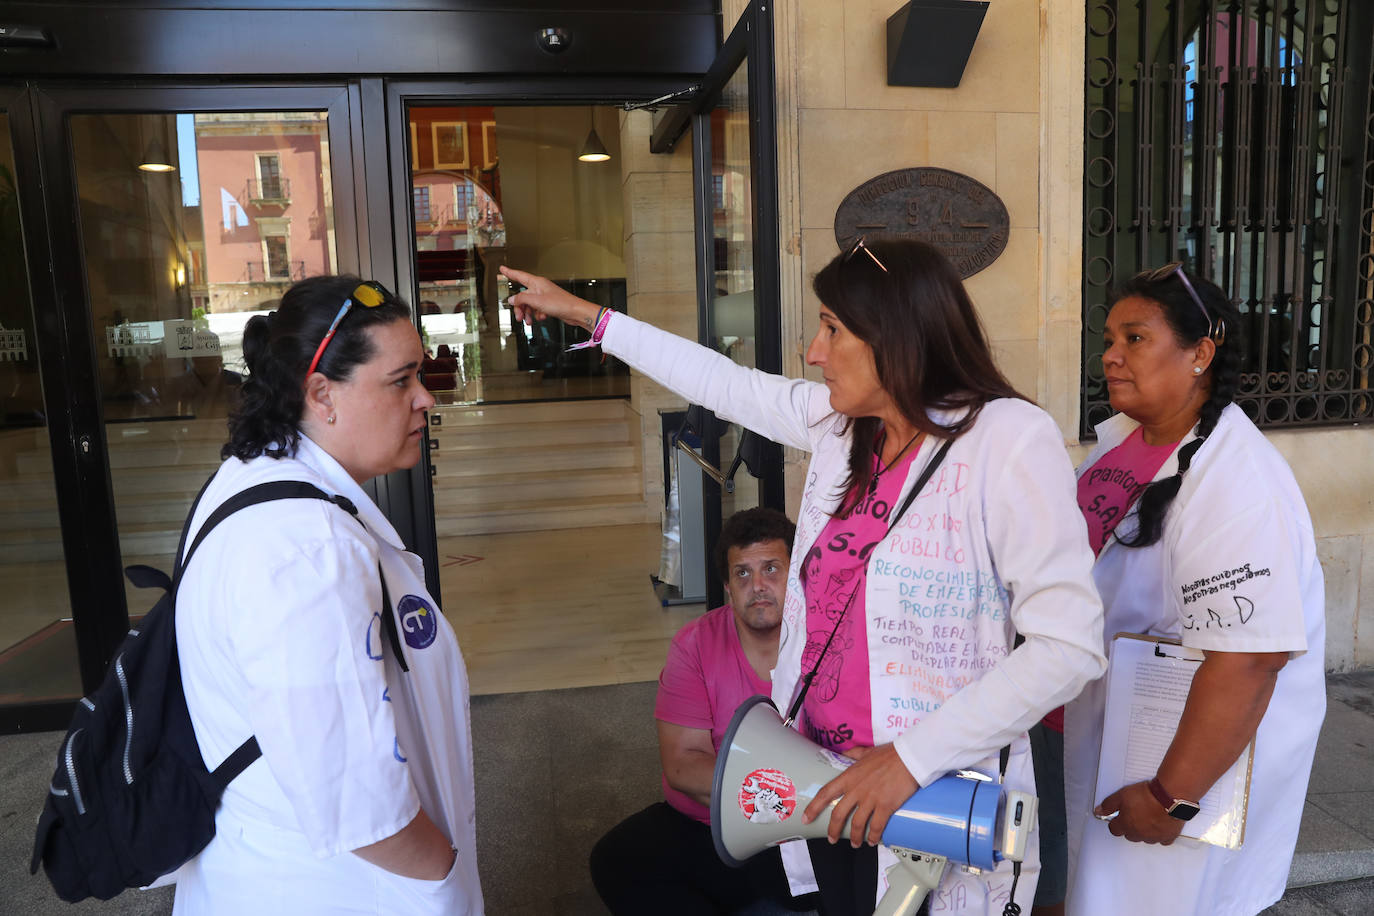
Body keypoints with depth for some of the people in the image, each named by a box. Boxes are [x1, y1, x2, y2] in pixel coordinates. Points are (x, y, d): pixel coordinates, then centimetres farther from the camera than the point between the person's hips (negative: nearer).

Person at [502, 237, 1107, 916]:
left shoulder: (1010, 437, -19)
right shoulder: (839, 421, 0)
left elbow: (1070, 646, -22)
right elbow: (726, 384, 12)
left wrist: (911, 757, -23)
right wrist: (588, 316, 19)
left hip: (936, 805, -6)